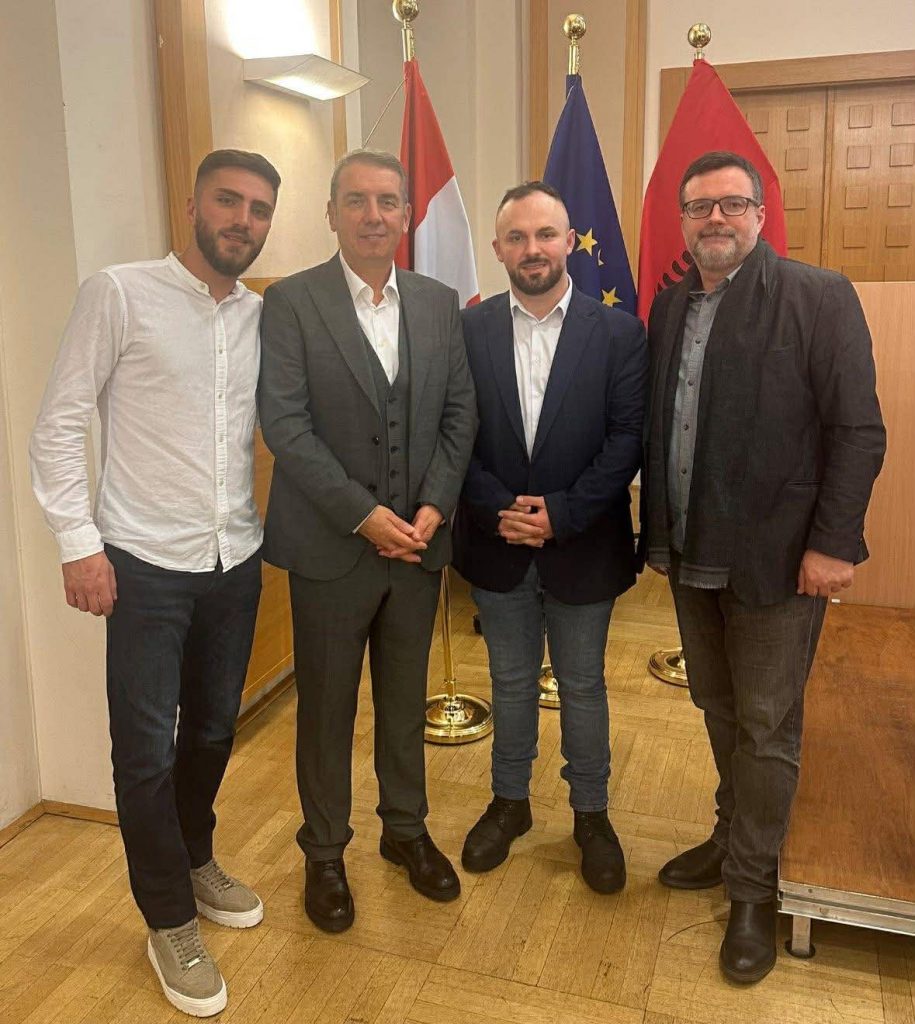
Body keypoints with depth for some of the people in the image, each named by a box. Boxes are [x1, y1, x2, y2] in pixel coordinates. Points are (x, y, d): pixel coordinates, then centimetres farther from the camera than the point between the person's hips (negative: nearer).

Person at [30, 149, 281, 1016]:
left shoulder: (266, 317, 5)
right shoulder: (119, 293, -7)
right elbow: (59, 424, -7)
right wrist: (79, 542, -13)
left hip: (236, 561, 4)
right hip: (144, 564, -4)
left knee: (212, 732, 18)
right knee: (147, 749, 5)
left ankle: (195, 861, 43)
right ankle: (169, 920, 26)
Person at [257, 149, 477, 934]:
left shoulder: (439, 303, 5)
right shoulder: (291, 302, -6)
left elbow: (460, 414, 4)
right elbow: (284, 423, -13)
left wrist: (434, 507, -8)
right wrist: (364, 514, -17)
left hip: (419, 540, 3)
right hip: (331, 544, -3)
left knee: (406, 697, 17)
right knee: (327, 707, 11)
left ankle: (406, 828, 37)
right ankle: (324, 853, 30)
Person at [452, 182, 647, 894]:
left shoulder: (618, 332, -5)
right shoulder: (469, 330, -2)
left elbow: (627, 437, -10)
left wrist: (561, 514, -17)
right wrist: (498, 509, -16)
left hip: (583, 546, -1)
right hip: (498, 544, 2)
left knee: (582, 686, 14)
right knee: (511, 681, 18)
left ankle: (591, 813, 34)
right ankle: (510, 802, 38)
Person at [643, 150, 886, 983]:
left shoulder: (819, 297, -9)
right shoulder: (670, 306, 8)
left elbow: (858, 430, -12)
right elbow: (657, 424, 8)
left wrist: (833, 542, -16)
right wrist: (658, 531, 5)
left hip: (776, 557, -5)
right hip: (691, 555, 6)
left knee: (766, 725, 7)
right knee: (719, 709, 19)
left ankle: (753, 888, 24)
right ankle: (736, 838, 40)